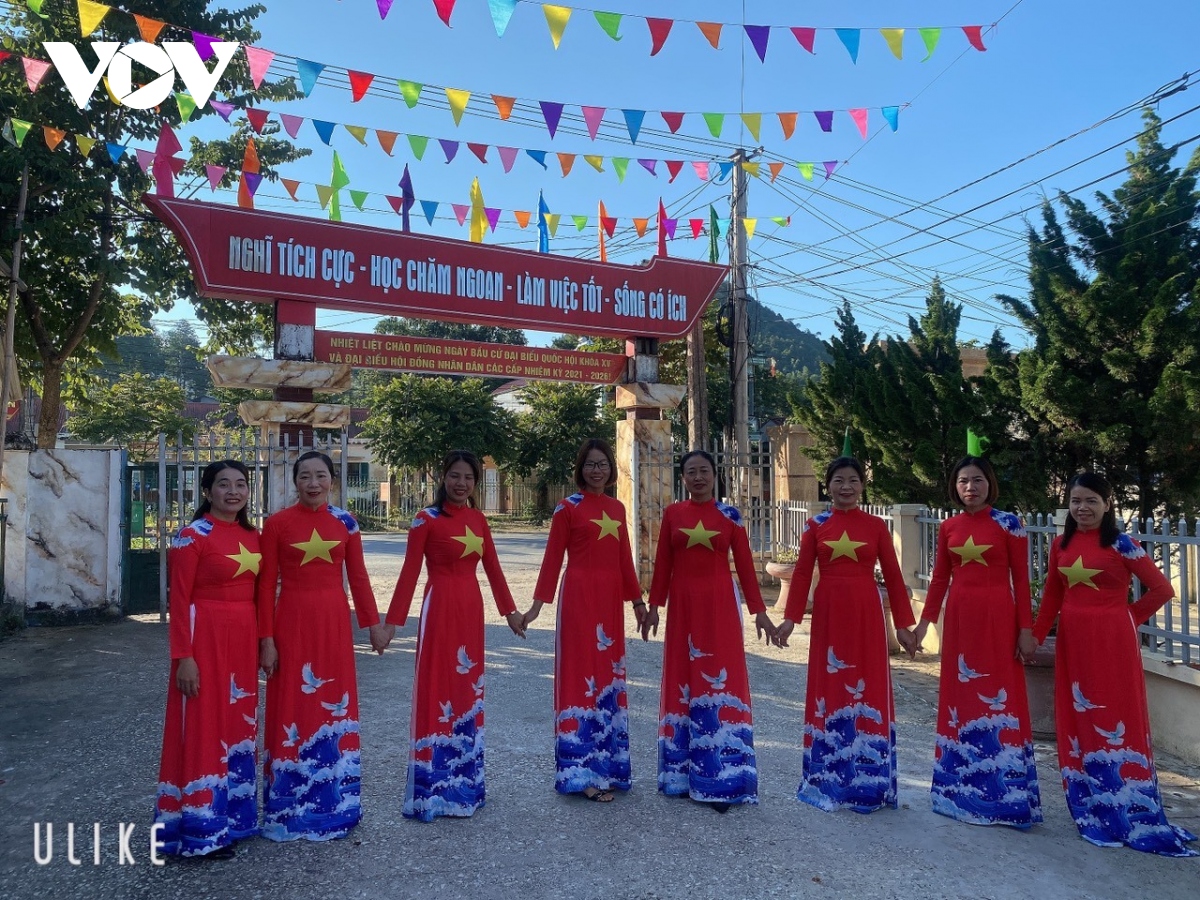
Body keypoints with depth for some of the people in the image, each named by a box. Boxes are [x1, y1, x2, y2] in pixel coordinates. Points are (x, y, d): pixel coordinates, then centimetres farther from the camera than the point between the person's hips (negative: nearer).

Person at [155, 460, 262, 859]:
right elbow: (179, 600, -12)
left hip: (244, 637, 7)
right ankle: (202, 829, 12)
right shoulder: (193, 535, -10)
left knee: (237, 724, 15)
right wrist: (184, 656, -16)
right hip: (206, 636, -7)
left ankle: (233, 813, 28)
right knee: (204, 728, 1)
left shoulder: (252, 536, 9)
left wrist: (262, 640, 11)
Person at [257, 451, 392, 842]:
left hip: (334, 621, 3)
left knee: (334, 708, 10)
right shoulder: (277, 523, -5)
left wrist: (373, 624, 5)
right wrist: (266, 639, -8)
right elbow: (266, 584, -4)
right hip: (292, 621, -2)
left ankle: (332, 804, 26)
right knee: (293, 710, 5)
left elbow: (358, 577, 7)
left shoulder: (345, 522, 3)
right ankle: (290, 809, 19)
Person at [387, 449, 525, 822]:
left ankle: (463, 782, 27)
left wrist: (510, 610, 12)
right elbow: (410, 572, -11)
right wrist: (393, 620, -14)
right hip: (440, 608, -6)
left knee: (468, 691, 13)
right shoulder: (427, 519, -8)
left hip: (471, 608, 6)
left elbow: (493, 568, 12)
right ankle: (433, 789, 12)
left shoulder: (478, 519, 8)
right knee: (437, 691, 0)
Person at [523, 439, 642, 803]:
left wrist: (637, 598, 14)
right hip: (579, 595, -6)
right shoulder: (568, 507, -4)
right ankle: (582, 773, 6)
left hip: (610, 598, 6)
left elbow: (624, 558, 15)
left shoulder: (617, 508, 12)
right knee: (582, 675, -2)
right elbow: (553, 556, -5)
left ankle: (607, 765, 23)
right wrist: (539, 602, -9)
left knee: (609, 677, 11)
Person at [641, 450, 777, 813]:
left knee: (720, 683, -3)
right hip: (683, 605, 2)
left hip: (719, 605, -1)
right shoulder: (672, 514, 4)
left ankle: (719, 777, 4)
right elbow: (662, 564, 6)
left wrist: (759, 611, -3)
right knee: (683, 683, 8)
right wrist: (653, 606, 4)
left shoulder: (730, 515, 1)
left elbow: (745, 564, 1)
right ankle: (682, 772, 20)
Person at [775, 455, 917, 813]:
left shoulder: (876, 525, 3)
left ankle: (867, 781, 17)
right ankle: (829, 780, 17)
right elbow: (802, 573, 2)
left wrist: (903, 624, 1)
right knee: (829, 690, 5)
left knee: (868, 692, 4)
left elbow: (893, 576, 3)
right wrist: (790, 617, -4)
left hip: (866, 614, 0)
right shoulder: (816, 525, 3)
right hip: (828, 614, 0)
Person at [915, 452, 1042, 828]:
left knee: (998, 699, -1)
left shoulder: (1008, 524, -3)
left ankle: (1003, 792, 12)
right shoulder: (948, 528, 8)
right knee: (960, 698, 9)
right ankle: (962, 788, 21)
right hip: (959, 617, 4)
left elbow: (1021, 579, -4)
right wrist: (924, 621, 7)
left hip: (997, 617, -4)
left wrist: (1026, 629, -7)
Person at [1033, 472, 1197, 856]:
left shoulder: (1121, 545, -8)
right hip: (1072, 641, 5)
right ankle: (1092, 810, 22)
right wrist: (1034, 636, 5)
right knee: (1078, 722, 10)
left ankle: (1130, 814, 11)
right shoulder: (1061, 545, 6)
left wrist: (1130, 617, -3)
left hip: (1112, 642, -5)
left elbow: (1162, 588, -5)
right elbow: (1052, 596, 9)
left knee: (1117, 722, -1)